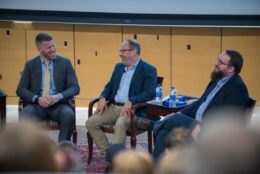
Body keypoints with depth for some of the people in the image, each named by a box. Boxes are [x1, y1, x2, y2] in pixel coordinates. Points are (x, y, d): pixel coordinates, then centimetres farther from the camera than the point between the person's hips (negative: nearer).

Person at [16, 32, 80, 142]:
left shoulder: (65, 63, 7)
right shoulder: (30, 65, 9)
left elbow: (75, 88, 1)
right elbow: (21, 89, 3)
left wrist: (59, 96, -19)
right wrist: (37, 99, -16)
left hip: (59, 104, 0)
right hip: (37, 105, 1)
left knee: (69, 115, -34)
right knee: (24, 116, -32)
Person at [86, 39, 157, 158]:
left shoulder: (148, 70, -5)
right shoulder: (119, 67, 18)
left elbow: (150, 92, -17)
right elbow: (110, 86, 21)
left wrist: (130, 102, -29)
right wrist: (103, 98, -2)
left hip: (133, 109, -7)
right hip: (113, 107, 7)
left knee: (120, 124, -37)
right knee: (91, 122, -12)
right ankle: (106, 153, -8)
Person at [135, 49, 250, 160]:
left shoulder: (238, 87, -13)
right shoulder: (217, 79, 15)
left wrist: (202, 128, -29)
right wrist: (178, 114, 7)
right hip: (197, 124, 8)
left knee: (176, 119, -23)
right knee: (165, 133, -15)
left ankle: (152, 125, 6)